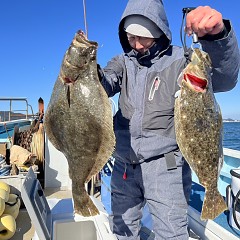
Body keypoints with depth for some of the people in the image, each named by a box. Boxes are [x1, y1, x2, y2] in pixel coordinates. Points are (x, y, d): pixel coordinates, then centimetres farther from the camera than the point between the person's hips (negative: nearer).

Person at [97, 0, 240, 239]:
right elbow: (103, 85, -11)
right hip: (124, 164, 5)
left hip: (165, 165, -4)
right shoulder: (123, 62, 6)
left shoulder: (180, 61, -7)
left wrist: (218, 34, -41)